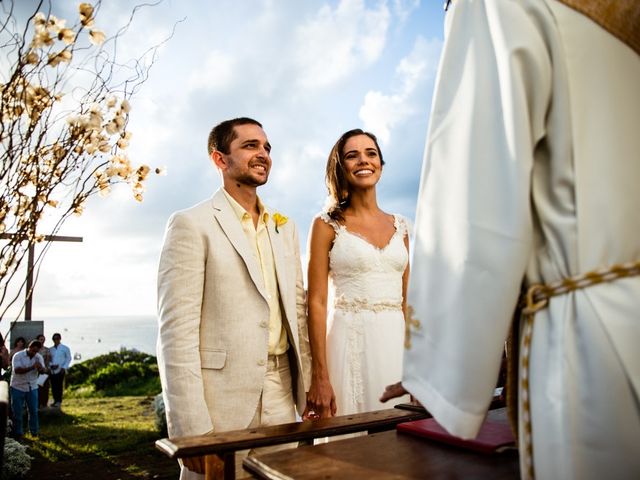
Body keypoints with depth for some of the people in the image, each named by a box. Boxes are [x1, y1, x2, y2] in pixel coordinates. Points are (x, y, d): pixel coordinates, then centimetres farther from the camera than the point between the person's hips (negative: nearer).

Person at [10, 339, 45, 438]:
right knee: (17, 412, 5)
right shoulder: (18, 356, -13)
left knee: (33, 411, 7)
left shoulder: (39, 357, -1)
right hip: (18, 388, -3)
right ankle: (18, 433, 19)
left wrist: (40, 368, -33)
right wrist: (31, 367, -35)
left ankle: (34, 431, 20)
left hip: (32, 388, 3)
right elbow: (17, 370, -25)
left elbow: (43, 371, -9)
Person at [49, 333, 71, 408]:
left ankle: (59, 401, 3)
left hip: (60, 370, -3)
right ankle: (55, 400, 15)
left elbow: (68, 358, 2)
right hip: (52, 370, 3)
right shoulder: (50, 349, 12)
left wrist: (64, 367, -8)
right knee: (53, 386, 4)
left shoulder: (65, 348, 3)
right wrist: (50, 365, -6)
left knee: (59, 386, -4)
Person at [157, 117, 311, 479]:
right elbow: (177, 331, -13)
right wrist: (192, 430, -16)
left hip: (281, 395, 6)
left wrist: (308, 387, 9)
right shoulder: (192, 224, -8)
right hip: (221, 398, -5)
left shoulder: (285, 227, 12)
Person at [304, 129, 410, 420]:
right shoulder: (327, 225, -2)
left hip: (396, 342, 4)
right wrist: (320, 377, -12)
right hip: (349, 341, -4)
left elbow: (407, 299, 14)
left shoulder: (399, 226, 11)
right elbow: (316, 302, -7)